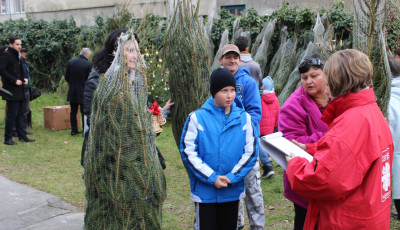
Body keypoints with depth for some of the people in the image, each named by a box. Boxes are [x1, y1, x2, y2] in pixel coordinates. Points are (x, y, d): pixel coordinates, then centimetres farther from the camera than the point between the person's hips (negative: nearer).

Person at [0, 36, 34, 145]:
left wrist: (24, 79, 8)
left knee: (20, 114, 12)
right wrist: (14, 80, -20)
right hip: (12, 90, -9)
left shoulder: (16, 56, 18)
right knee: (12, 115, -5)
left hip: (19, 91, 9)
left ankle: (22, 136, 18)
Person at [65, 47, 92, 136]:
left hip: (72, 91, 4)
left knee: (73, 112, 13)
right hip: (83, 92, -4)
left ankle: (74, 130, 17)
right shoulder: (88, 64, -14)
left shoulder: (70, 62, 0)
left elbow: (66, 77, 4)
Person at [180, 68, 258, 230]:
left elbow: (250, 152, 0)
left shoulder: (244, 118, 1)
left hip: (233, 190, 2)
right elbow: (188, 152, -8)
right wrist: (212, 178, -14)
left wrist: (232, 177, -11)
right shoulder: (197, 117, -6)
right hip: (204, 191, -2)